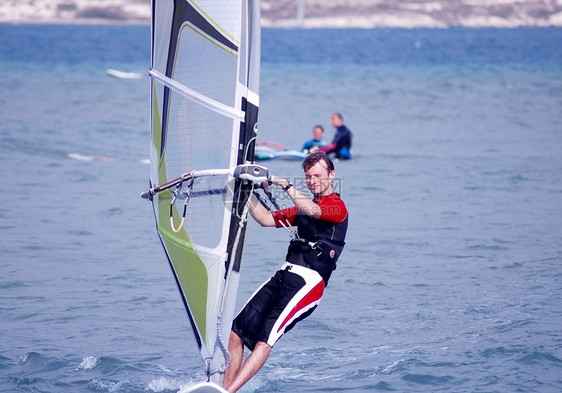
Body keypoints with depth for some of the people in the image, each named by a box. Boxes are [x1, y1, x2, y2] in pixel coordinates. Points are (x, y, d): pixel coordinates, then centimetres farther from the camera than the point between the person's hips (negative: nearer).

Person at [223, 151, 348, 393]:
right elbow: (265, 219, 25)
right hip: (282, 277, 8)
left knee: (265, 338, -22)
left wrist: (286, 185, -17)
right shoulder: (303, 207, 25)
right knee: (237, 332, -5)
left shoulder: (337, 206, -1)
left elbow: (313, 210, -22)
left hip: (309, 282, -8)